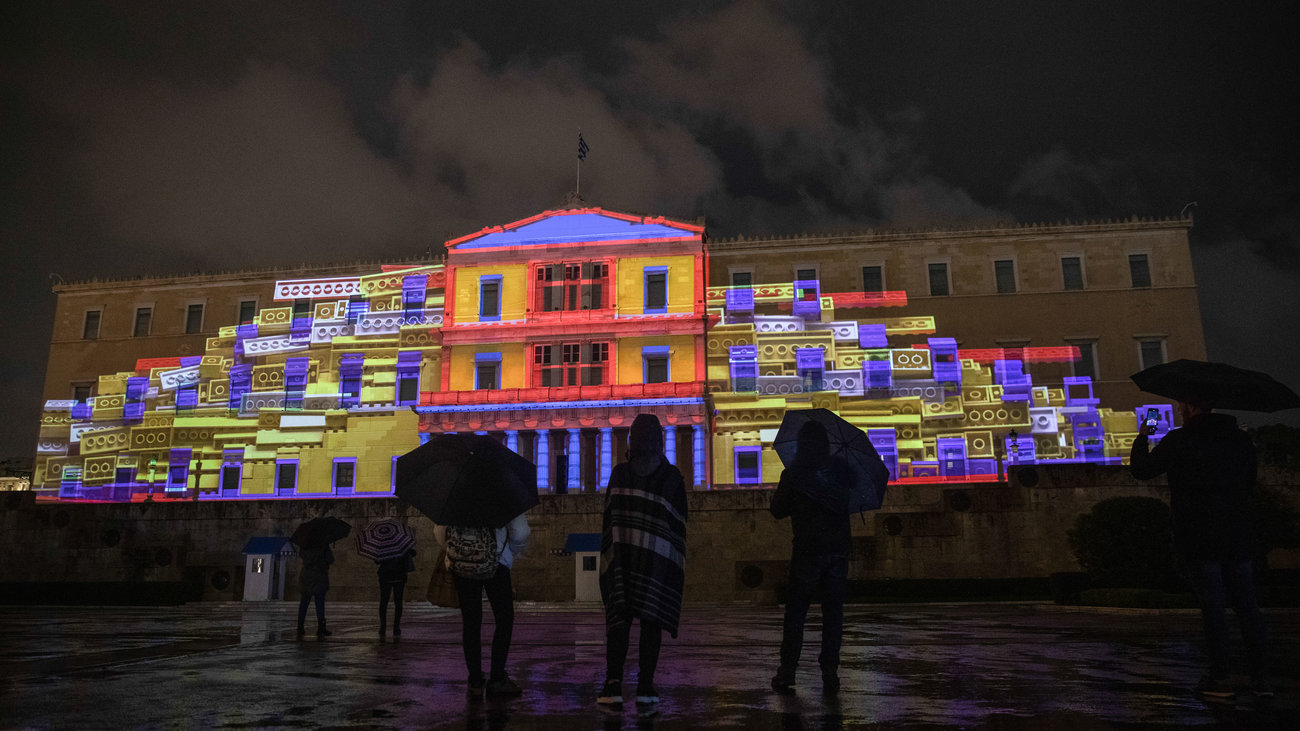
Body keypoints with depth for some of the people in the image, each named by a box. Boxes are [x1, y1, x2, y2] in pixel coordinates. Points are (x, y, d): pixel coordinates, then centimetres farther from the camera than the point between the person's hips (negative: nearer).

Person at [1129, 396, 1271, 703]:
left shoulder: (1179, 440, -11)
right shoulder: (1241, 439, 8)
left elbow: (1141, 469, -4)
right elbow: (1250, 480, 19)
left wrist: (1142, 438, 11)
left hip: (1200, 538, -5)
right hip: (1238, 535, 5)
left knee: (1212, 605, -2)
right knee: (1246, 603, 10)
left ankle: (1219, 679, 2)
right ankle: (1260, 677, 13)